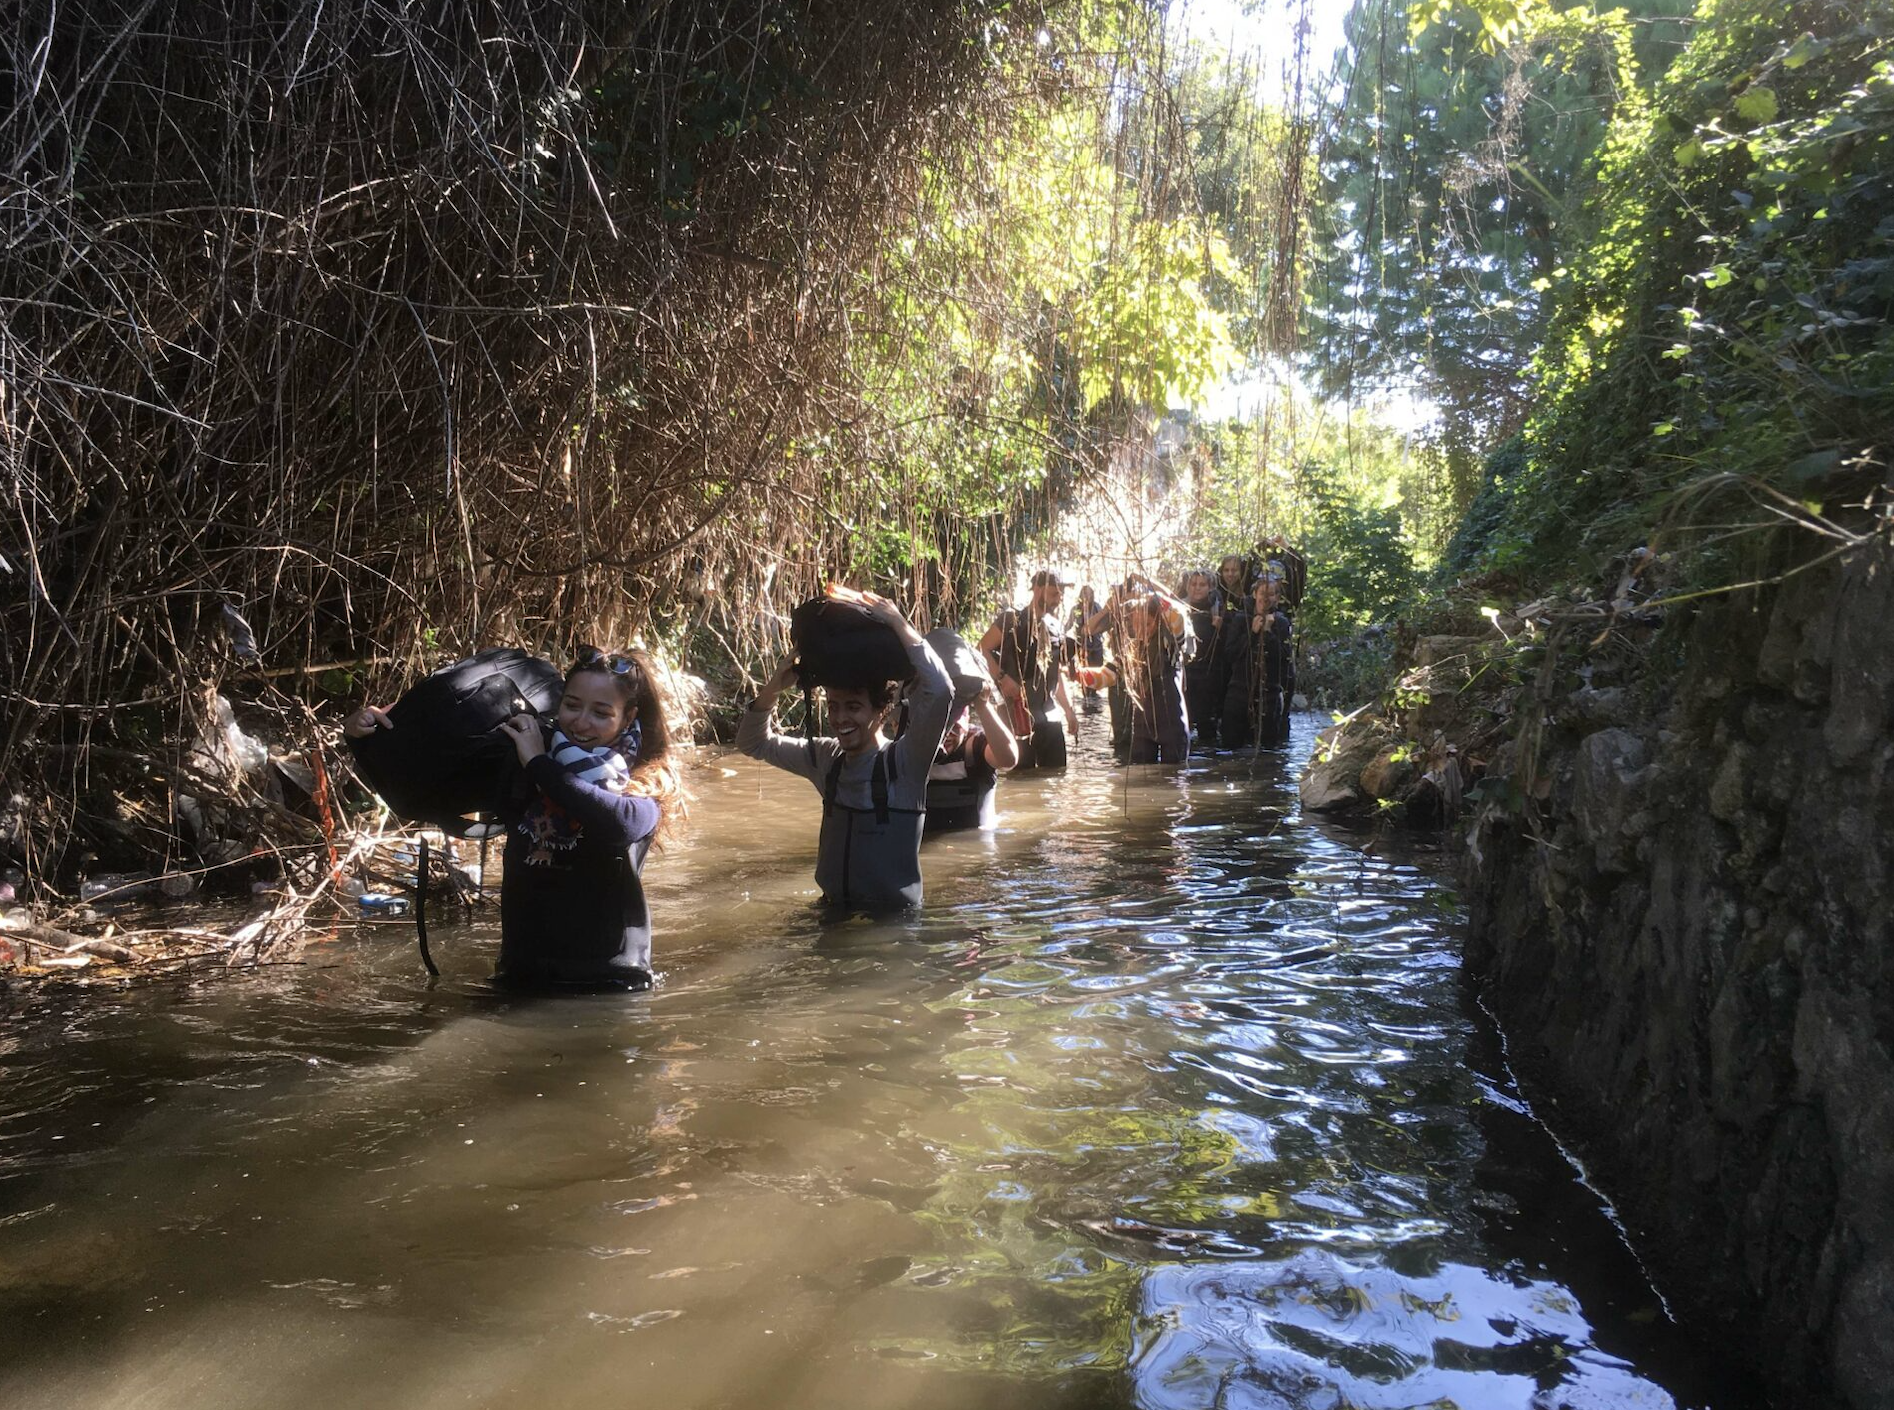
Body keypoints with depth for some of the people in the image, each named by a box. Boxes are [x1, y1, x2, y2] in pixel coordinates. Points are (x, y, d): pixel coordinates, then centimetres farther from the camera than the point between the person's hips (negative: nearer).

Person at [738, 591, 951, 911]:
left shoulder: (905, 761, -10)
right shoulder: (826, 758, 6)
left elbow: (940, 690, -26)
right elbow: (754, 743, 15)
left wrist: (898, 622, -20)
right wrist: (774, 687, -2)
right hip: (833, 912, 5)